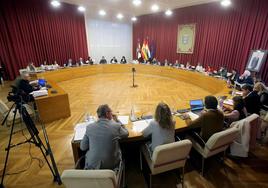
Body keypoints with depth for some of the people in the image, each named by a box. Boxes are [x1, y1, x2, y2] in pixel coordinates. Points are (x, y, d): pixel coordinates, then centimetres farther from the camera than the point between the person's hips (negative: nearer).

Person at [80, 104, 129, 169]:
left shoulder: (89, 127, -11)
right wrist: (117, 121, 12)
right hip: (112, 165, -1)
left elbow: (83, 147, -2)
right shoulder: (116, 126, -16)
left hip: (92, 165, 2)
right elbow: (126, 134, 5)